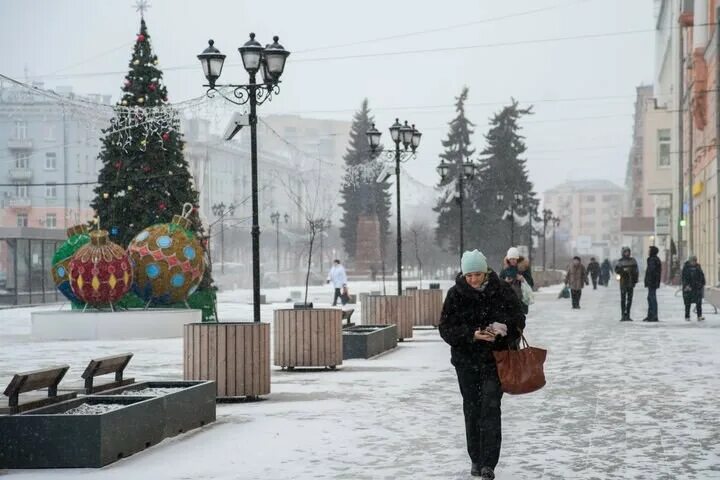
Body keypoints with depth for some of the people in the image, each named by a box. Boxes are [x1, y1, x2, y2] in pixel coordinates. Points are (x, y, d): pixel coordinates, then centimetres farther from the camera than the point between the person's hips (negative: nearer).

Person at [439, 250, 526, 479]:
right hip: (466, 359, 2)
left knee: (490, 408, -10)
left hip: (495, 358, -2)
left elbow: (519, 319, 0)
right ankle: (476, 460, 23)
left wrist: (504, 328, -22)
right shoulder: (456, 294, -5)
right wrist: (472, 335, -22)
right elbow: (446, 328, -6)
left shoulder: (501, 291, -6)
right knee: (472, 409, 10)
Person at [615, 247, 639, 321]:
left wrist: (635, 280, 4)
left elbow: (636, 271, 11)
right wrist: (623, 270, -23)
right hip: (623, 282, -3)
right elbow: (616, 270, -6)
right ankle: (623, 315, -2)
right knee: (623, 299, -5)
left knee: (629, 299, 5)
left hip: (631, 282, 3)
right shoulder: (620, 261, 1)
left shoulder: (633, 261, 9)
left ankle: (627, 315, 12)